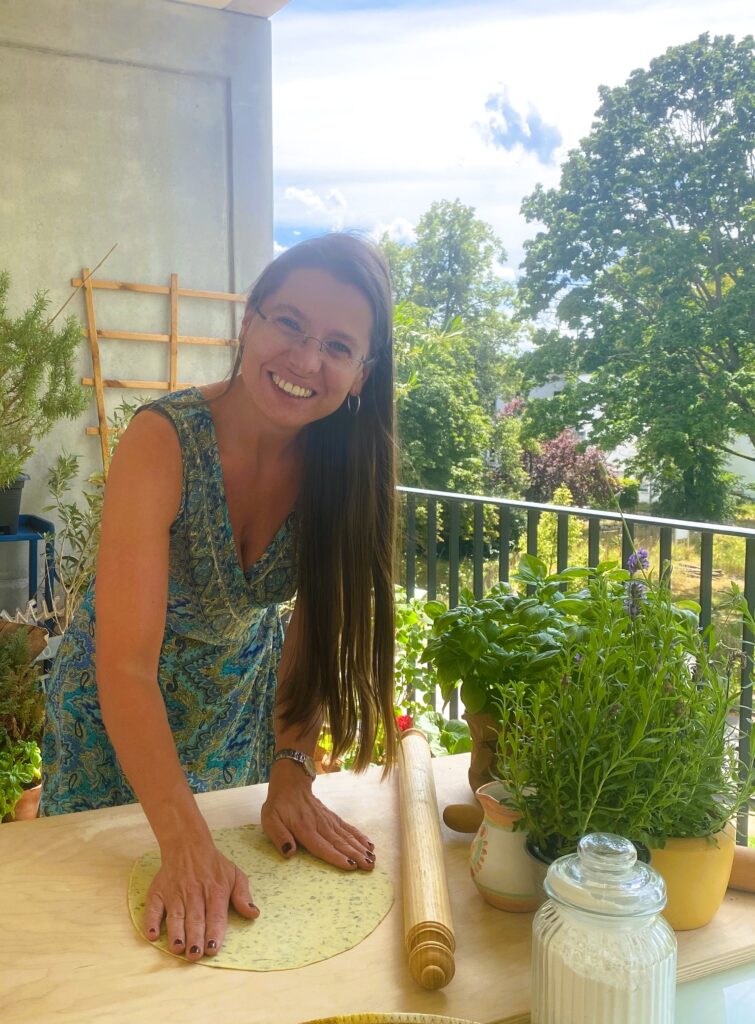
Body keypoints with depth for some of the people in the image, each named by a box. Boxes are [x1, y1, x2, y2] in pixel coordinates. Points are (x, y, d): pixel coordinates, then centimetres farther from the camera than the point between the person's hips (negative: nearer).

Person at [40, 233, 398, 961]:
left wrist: (292, 775, -23)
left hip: (247, 698, 4)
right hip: (119, 715, -3)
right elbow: (127, 665, -35)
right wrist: (188, 849, -39)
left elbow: (317, 623, -15)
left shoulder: (341, 458, -19)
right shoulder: (163, 442, -32)